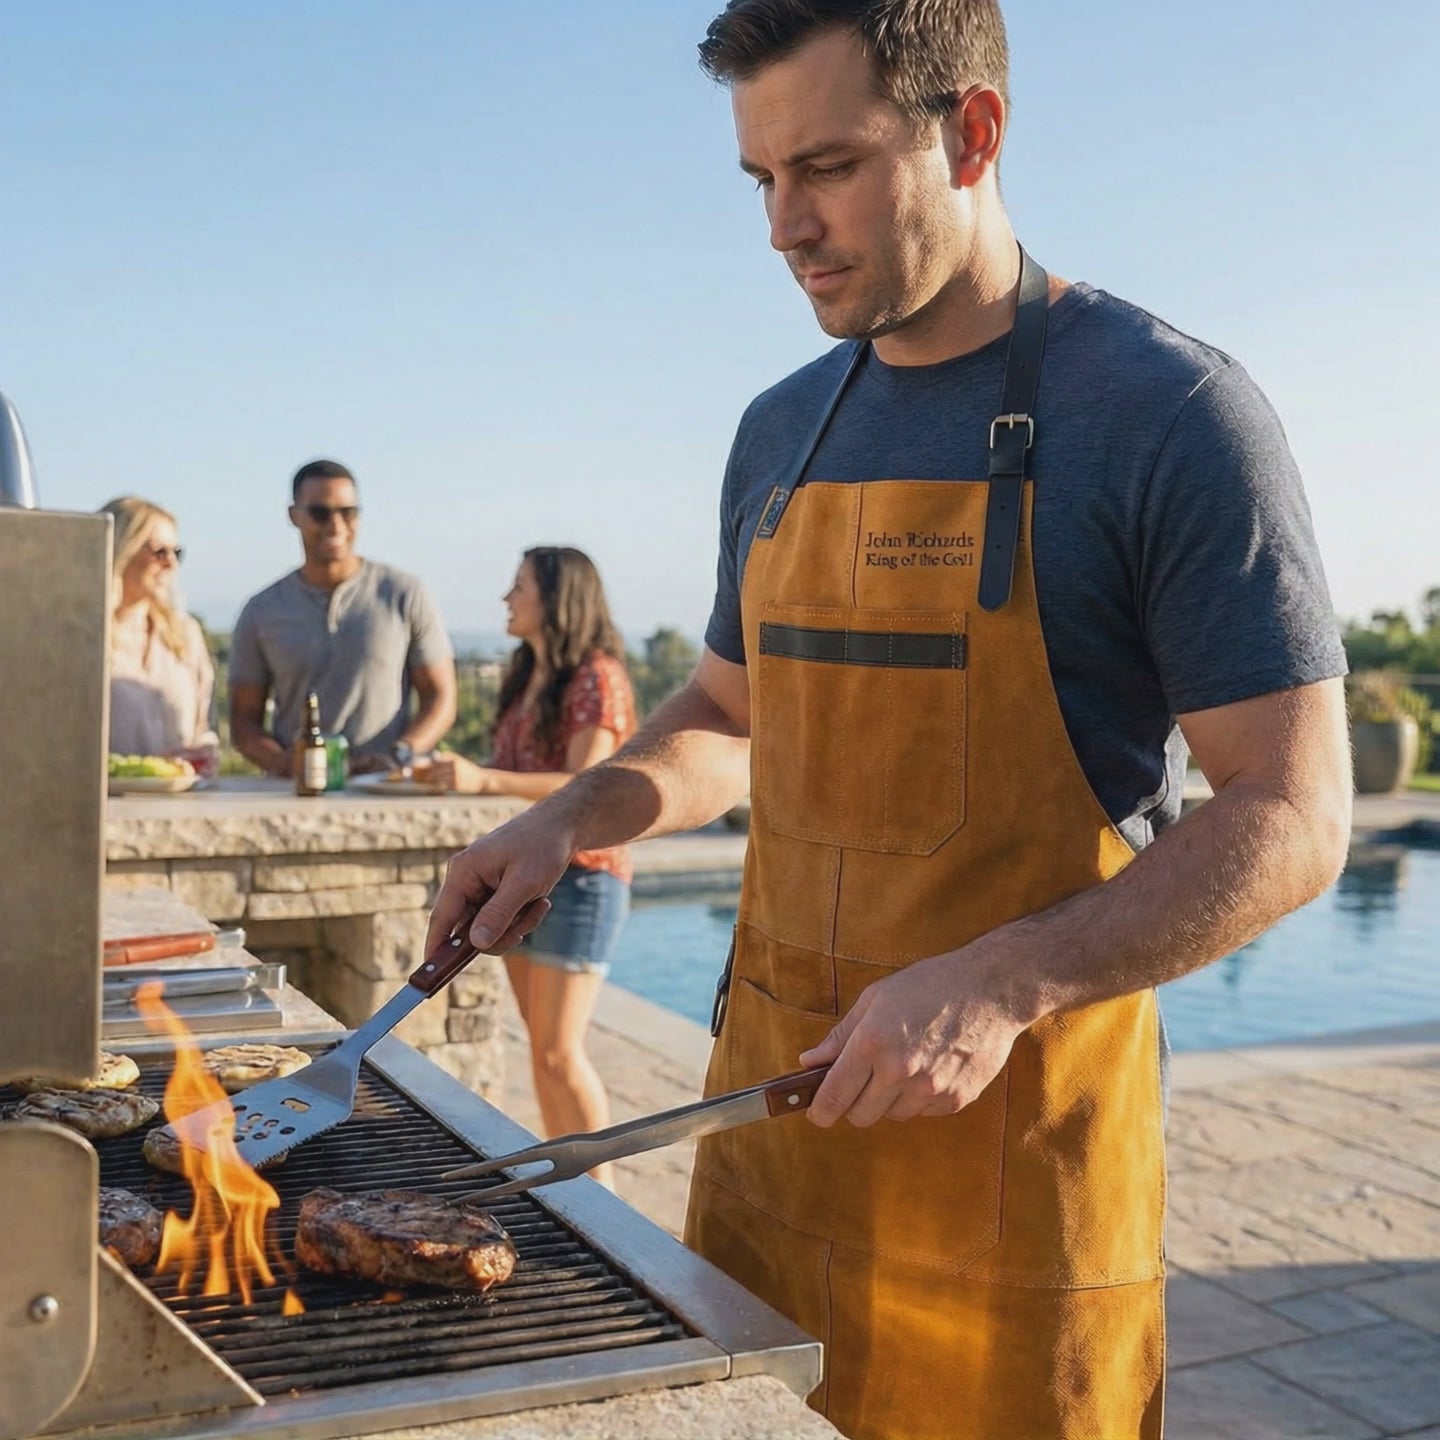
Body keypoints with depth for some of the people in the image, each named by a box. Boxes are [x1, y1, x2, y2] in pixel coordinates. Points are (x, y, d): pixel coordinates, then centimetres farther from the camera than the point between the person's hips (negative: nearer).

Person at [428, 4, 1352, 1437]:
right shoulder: (781, 432, 9)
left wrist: (999, 985, -25)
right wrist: (575, 814, 2)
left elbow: (1290, 819, -14)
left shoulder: (1173, 415, -11)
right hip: (772, 1101, 6)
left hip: (1010, 1138, -5)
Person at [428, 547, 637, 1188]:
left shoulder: (596, 678, -12)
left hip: (580, 875, -8)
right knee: (542, 1045, 12)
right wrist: (458, 770, 4)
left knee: (559, 1051, -7)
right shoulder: (526, 678, 14)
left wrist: (485, 780, -29)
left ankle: (602, 1190, 7)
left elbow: (584, 787, -21)